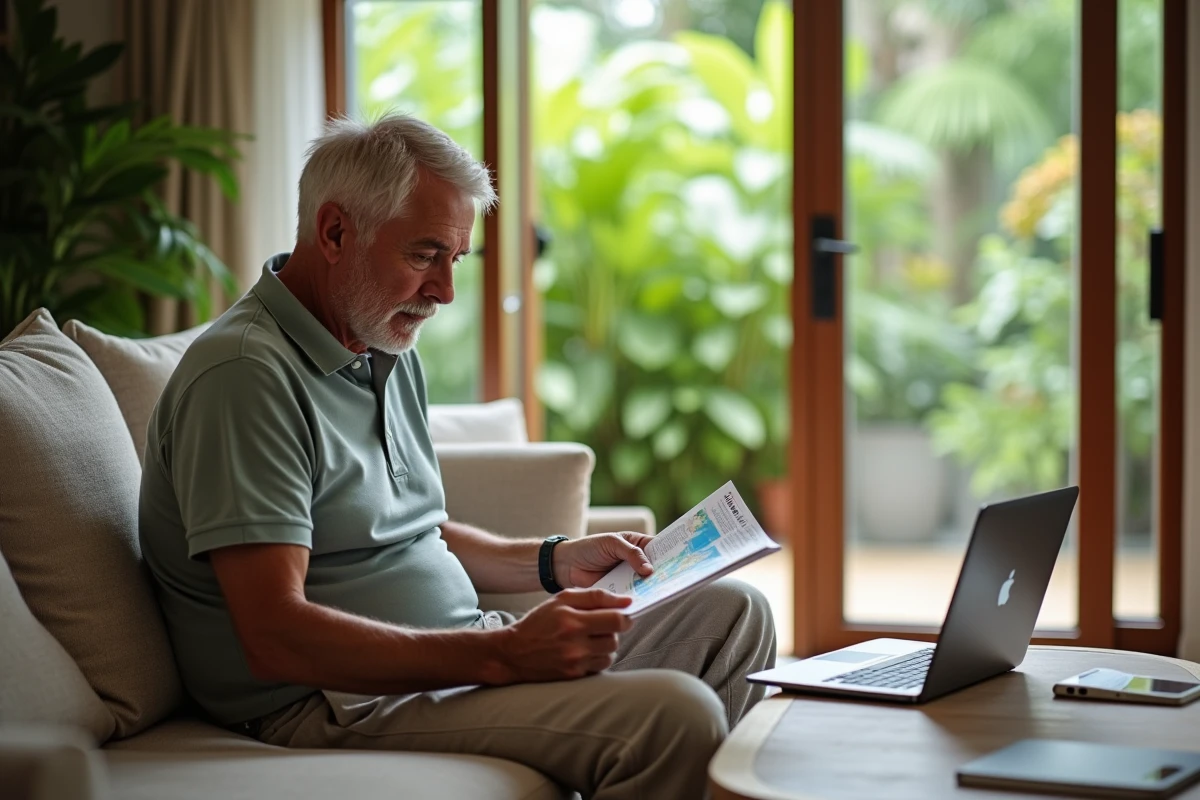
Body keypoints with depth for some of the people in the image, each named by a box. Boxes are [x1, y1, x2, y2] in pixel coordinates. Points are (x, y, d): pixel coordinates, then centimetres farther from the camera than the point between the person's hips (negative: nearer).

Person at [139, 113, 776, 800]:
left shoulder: (391, 353, 15)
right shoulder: (247, 374, -18)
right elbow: (276, 637, -25)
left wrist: (554, 563, 12)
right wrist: (500, 656, -28)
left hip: (457, 658, 10)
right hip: (336, 704, -10)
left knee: (733, 613, 10)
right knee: (672, 716, -27)